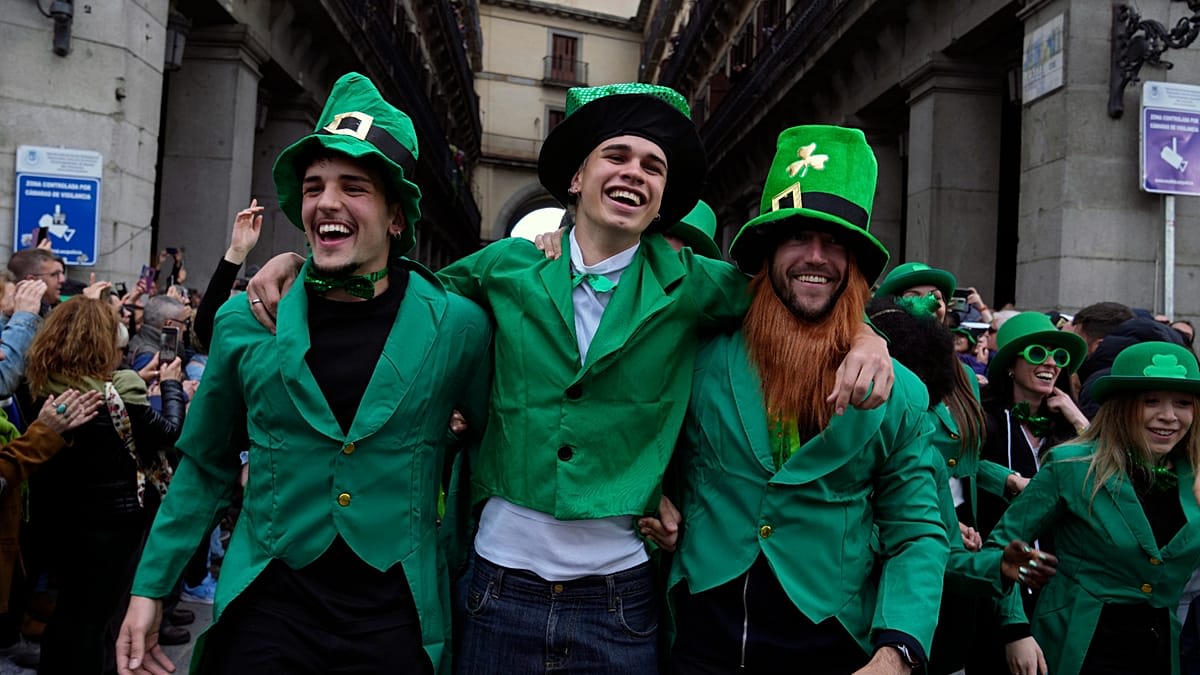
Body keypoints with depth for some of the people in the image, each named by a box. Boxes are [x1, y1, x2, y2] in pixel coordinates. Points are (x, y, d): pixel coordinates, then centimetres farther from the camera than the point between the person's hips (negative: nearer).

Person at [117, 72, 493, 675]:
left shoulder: (459, 326, -7)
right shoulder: (245, 322, -1)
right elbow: (206, 466, 10)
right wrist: (150, 588, 9)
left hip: (397, 616, -1)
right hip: (268, 606, 1)